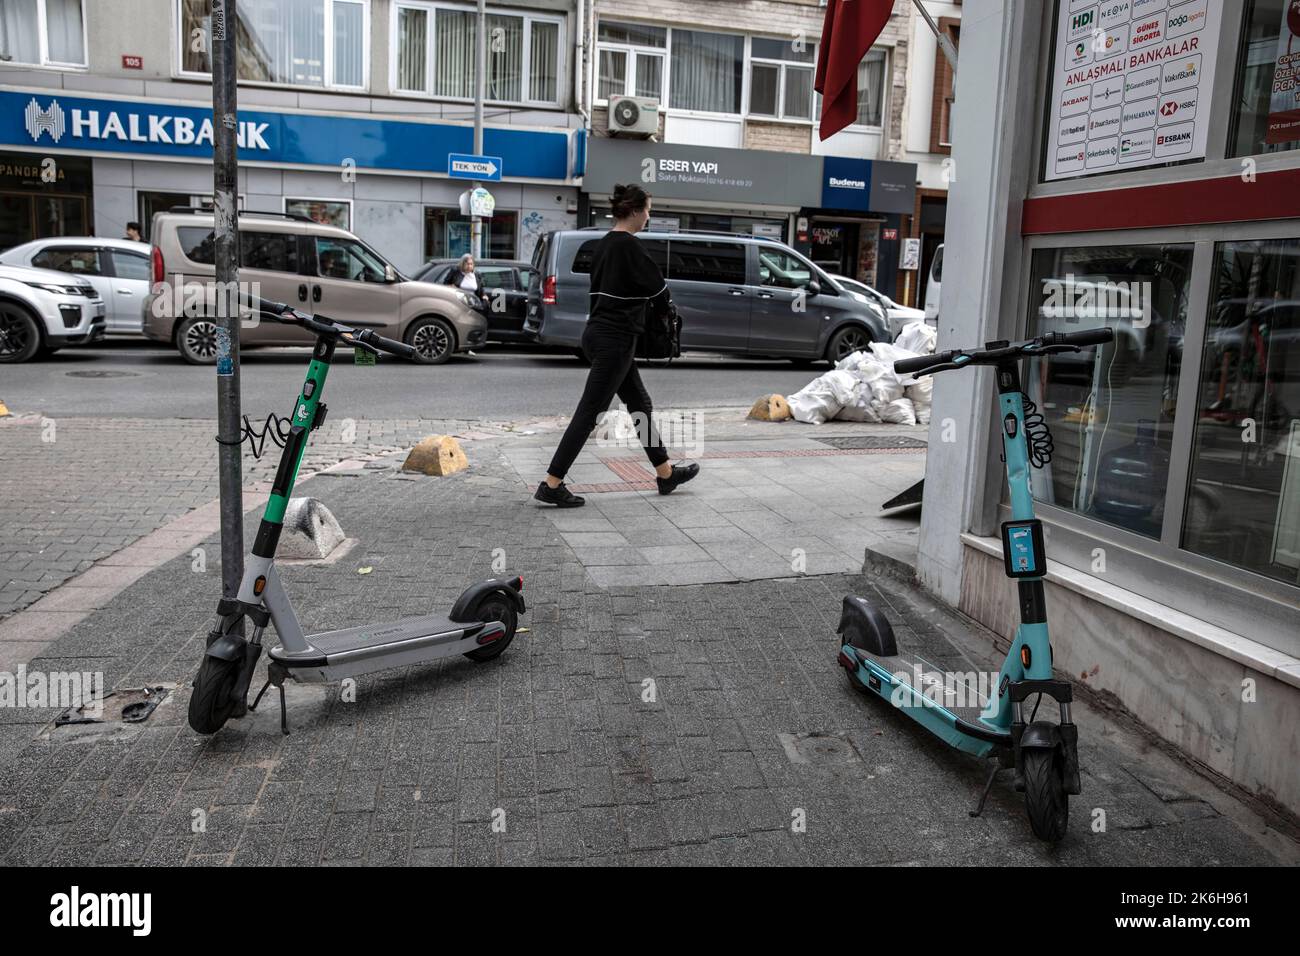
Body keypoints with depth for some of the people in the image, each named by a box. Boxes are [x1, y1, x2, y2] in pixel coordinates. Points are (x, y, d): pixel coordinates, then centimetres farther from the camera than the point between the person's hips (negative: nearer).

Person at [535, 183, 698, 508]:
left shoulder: (604, 244, 13)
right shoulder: (628, 245, -15)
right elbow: (656, 286, -10)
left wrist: (650, 304, 8)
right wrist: (663, 307, 11)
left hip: (600, 332, 10)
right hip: (614, 339, -10)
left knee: (640, 403, 17)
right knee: (589, 411, -7)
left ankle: (665, 473, 28)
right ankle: (551, 485, -4)